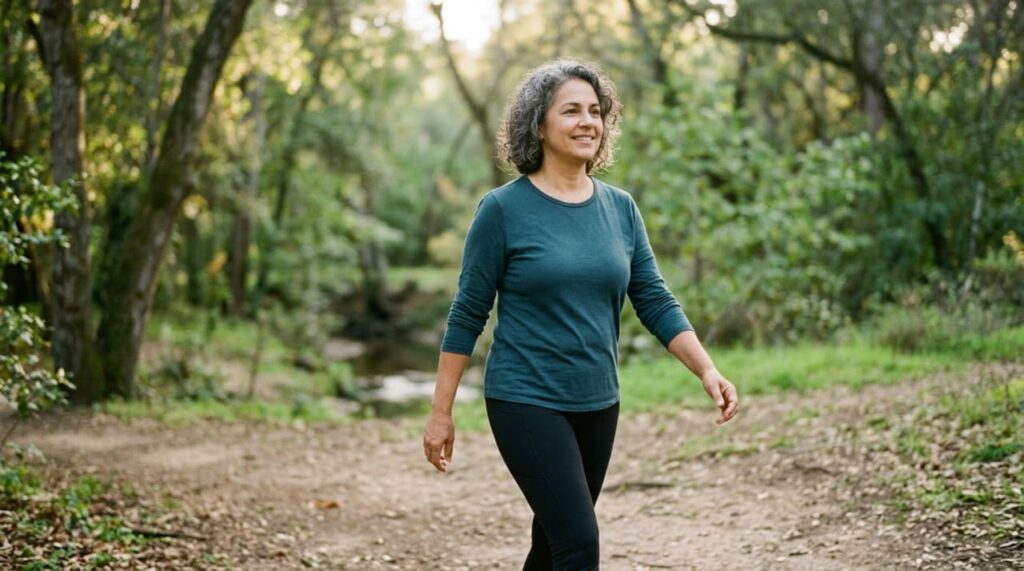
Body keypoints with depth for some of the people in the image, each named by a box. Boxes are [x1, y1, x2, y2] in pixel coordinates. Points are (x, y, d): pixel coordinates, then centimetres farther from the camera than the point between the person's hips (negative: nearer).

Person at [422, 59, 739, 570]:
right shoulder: (503, 209, -9)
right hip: (526, 402, -5)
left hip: (598, 405, 5)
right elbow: (467, 315, -6)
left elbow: (656, 302, 5)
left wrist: (707, 370, -8)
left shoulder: (620, 208, 5)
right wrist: (440, 413, -5)